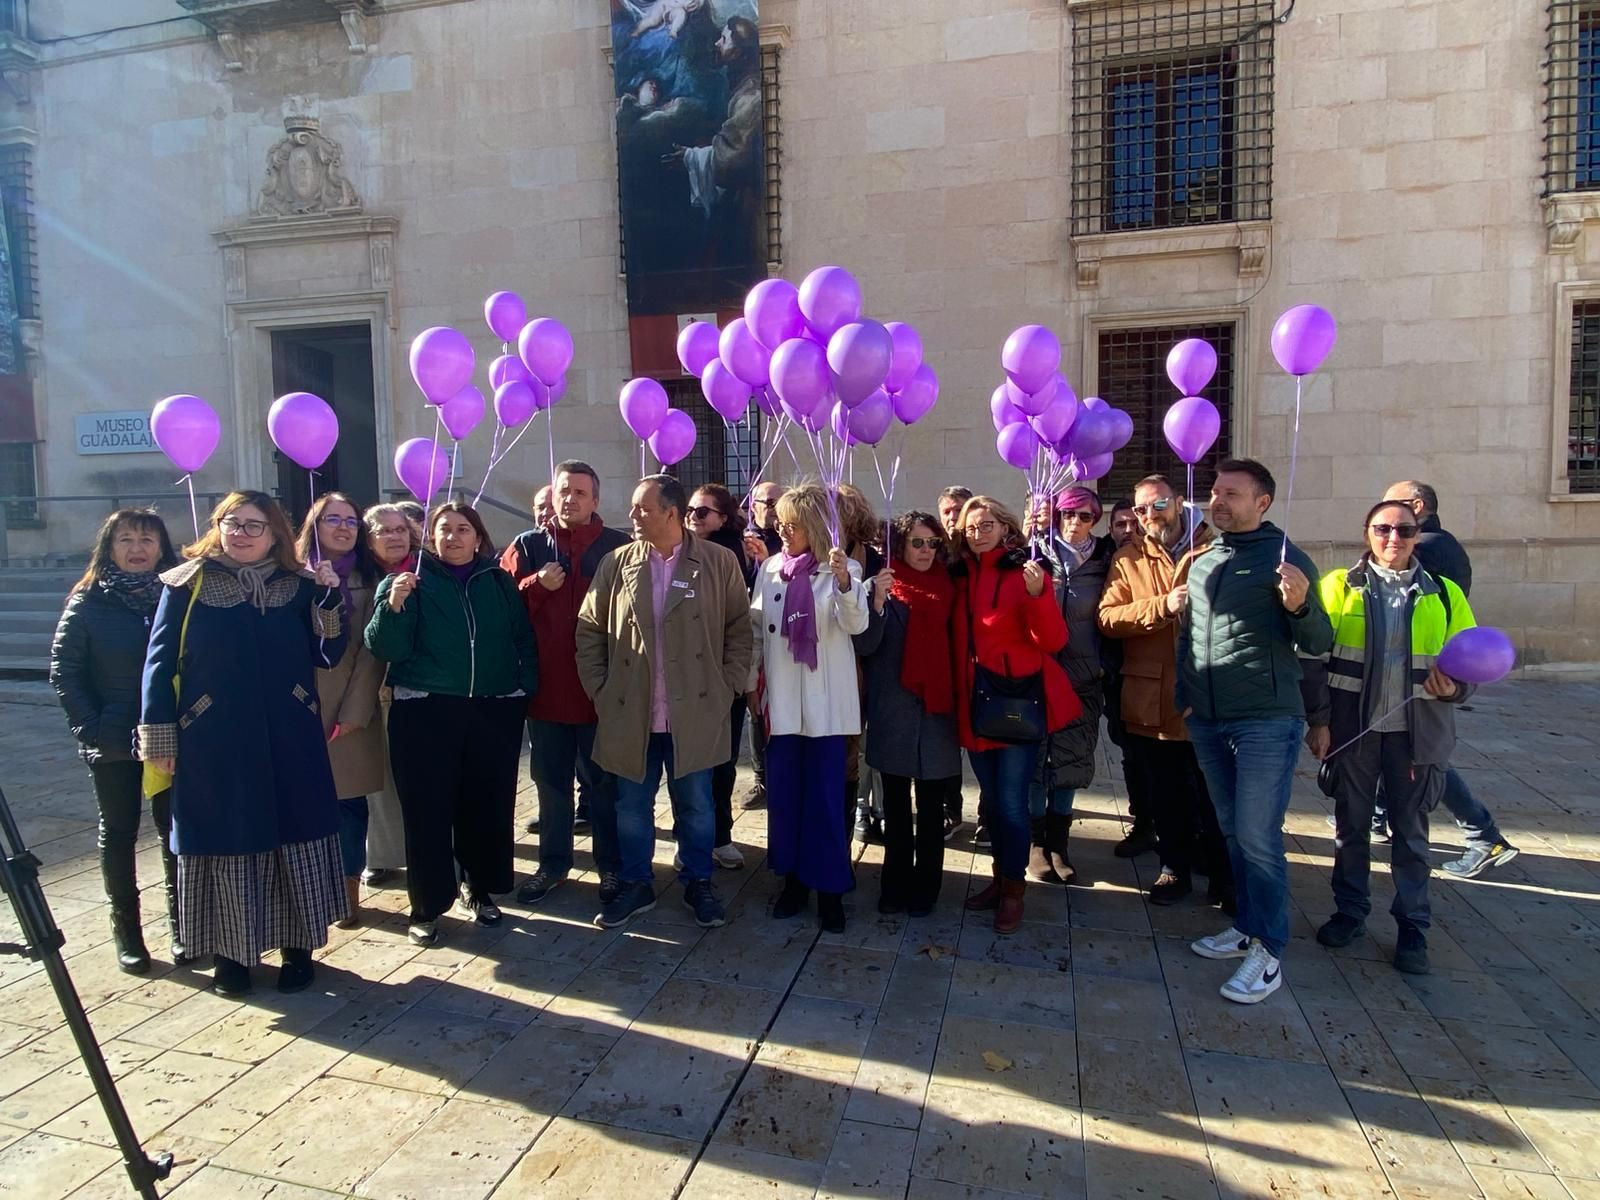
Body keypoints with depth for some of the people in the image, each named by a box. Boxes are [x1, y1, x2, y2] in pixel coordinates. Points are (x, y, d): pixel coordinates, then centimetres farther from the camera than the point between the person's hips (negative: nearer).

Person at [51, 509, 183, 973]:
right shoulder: (88, 602, -2)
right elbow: (63, 671, -3)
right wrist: (90, 727, -11)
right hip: (114, 742, 0)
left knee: (176, 829, 7)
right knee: (118, 833, 10)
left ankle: (182, 924, 19)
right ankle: (126, 930, 22)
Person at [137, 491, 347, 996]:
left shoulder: (299, 586, 5)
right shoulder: (188, 584, 0)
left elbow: (327, 654, 1)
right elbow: (160, 662, 0)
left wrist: (329, 597, -13)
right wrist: (158, 738, -3)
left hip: (288, 742, 1)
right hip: (213, 743, -1)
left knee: (293, 839, 7)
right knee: (224, 843, 8)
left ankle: (297, 946, 22)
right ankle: (229, 952, 25)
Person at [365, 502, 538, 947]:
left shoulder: (500, 582, 9)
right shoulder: (410, 580, 2)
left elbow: (524, 640, 11)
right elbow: (386, 648, -6)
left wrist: (526, 689, -1)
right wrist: (394, 605, -23)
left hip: (495, 710, 2)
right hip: (425, 711, -2)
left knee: (488, 803, 8)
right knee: (428, 809, 1)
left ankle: (480, 887, 29)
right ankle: (427, 906, 15)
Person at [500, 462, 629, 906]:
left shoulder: (619, 547, -3)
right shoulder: (527, 546, 5)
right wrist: (538, 584, -15)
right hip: (546, 686, 3)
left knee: (605, 782, 10)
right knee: (551, 781, 16)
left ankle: (611, 866, 24)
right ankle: (553, 864, 30)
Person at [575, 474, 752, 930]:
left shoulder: (719, 562, -3)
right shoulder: (616, 563, 2)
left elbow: (740, 628, 2)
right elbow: (589, 631, 6)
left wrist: (726, 687, -3)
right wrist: (599, 690, 1)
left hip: (695, 716, -2)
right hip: (630, 715, 2)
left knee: (696, 806, 11)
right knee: (631, 807, 14)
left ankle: (699, 884, 30)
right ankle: (635, 885, 32)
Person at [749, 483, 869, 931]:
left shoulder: (843, 570, -6)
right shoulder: (770, 568, 7)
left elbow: (855, 623, -21)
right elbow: (757, 630, 13)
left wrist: (843, 581, -38)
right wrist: (752, 684, 14)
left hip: (826, 702, -4)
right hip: (781, 700, 4)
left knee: (826, 797, 1)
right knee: (783, 793, 11)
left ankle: (830, 889, 15)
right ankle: (794, 879, 27)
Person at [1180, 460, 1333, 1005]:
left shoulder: (1283, 556, -7)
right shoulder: (1199, 561, 12)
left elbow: (1318, 643, -10)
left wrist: (1300, 606, -30)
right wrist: (1184, 695, 17)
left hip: (1265, 721, -6)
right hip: (1207, 720, 6)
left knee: (1258, 838, -5)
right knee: (1234, 832, 15)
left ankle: (1268, 953, 6)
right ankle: (1247, 926, 28)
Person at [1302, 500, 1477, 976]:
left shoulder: (1444, 594, 4)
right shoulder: (1339, 587, -1)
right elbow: (1315, 659, -3)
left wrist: (1455, 688, -14)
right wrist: (1318, 719, -7)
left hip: (1415, 733, 1)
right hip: (1352, 730, -1)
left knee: (1410, 830, 9)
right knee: (1351, 825, 12)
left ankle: (1412, 927, 22)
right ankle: (1350, 911, 27)